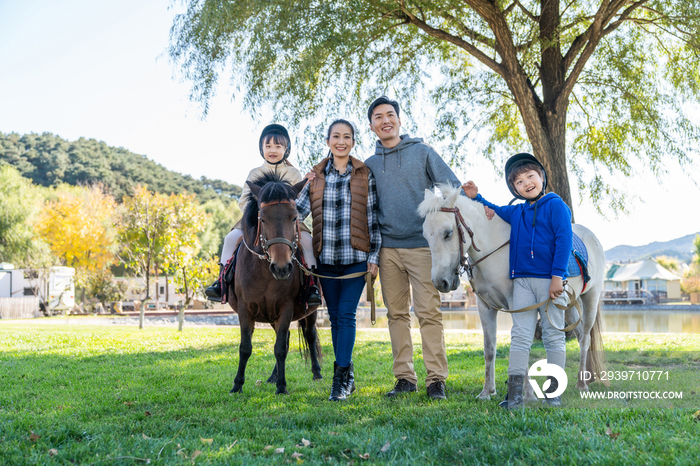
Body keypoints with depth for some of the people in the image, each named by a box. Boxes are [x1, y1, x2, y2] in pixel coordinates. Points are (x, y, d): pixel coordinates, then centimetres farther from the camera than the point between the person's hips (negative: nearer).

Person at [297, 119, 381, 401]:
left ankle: (341, 378, -3)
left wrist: (374, 257, -3)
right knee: (334, 316, 8)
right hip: (326, 258, 3)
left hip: (356, 256, -3)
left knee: (346, 314, -8)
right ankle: (346, 375, 21)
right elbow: (299, 210, 8)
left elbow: (373, 218, 1)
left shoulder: (366, 175, 2)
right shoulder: (317, 176, 10)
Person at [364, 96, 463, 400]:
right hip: (388, 248, 4)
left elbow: (452, 187, 2)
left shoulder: (422, 152, 5)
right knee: (396, 314, 7)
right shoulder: (370, 165, 13)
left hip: (422, 244, -3)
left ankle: (436, 379, 0)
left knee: (428, 312, -6)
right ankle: (404, 377, 15)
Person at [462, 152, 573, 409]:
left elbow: (564, 240, -11)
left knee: (553, 335, 4)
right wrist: (476, 197, 18)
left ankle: (554, 392, 11)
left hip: (550, 280, -5)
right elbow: (494, 211, 33)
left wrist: (558, 276, -17)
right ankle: (514, 392, 1)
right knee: (520, 335, 1)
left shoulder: (555, 205, -3)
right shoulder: (516, 212, 13)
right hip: (522, 280, 5)